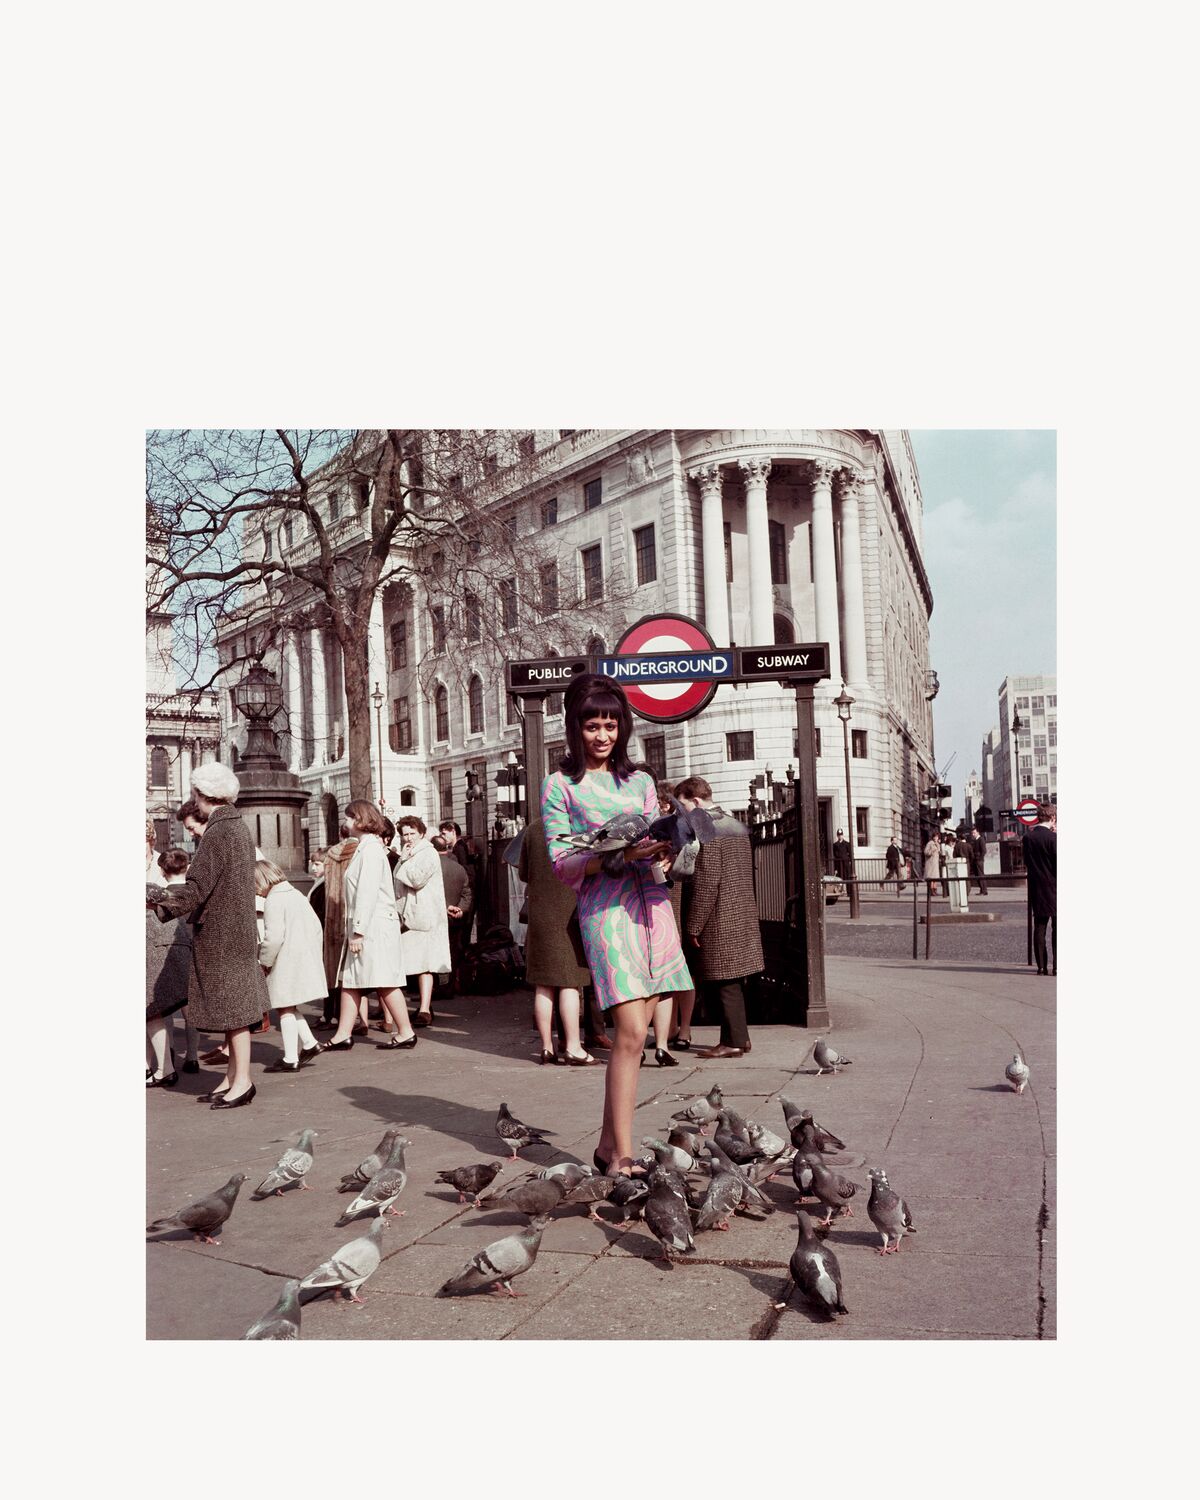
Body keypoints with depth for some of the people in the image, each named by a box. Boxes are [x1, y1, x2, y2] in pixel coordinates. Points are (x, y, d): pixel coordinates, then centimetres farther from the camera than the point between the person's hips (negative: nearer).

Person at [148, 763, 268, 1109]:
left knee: (231, 1006, -2)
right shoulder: (238, 827, 10)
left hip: (220, 933, -9)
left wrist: (154, 897, -15)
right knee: (232, 1004, 13)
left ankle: (242, 1081, 5)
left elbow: (196, 888, -21)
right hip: (235, 930, 9)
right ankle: (233, 1076, 21)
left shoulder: (217, 832, -18)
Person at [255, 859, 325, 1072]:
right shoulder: (296, 894, 15)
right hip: (306, 959, 9)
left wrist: (265, 961, -7)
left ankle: (290, 1059, 4)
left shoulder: (273, 900, -13)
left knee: (286, 1008, 0)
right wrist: (314, 952, 19)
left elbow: (274, 936, -20)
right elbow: (316, 925, 16)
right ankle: (309, 1043, 14)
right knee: (289, 1007, 18)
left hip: (287, 962, -9)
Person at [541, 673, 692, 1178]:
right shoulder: (560, 786, 5)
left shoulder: (639, 781, 18)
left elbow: (658, 841, 17)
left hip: (653, 904, 5)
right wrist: (615, 854, -17)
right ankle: (623, 1159, -7)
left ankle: (609, 1145, 17)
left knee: (633, 1031, 5)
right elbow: (561, 862, -2)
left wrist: (662, 853, -7)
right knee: (631, 1031, -13)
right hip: (605, 908, -5)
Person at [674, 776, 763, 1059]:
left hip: (720, 922, -9)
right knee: (734, 982, 15)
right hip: (744, 917, 9)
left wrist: (693, 926, -13)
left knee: (723, 982, -1)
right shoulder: (739, 827, 13)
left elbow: (706, 884, -19)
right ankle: (740, 1036, 21)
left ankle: (732, 1042, 3)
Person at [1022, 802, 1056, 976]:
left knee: (1039, 927, 8)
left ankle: (1042, 965, 8)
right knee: (1057, 928, 1)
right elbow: (1059, 863, -13)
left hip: (1036, 888, 5)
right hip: (1053, 887, -5)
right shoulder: (1053, 837, -14)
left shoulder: (1027, 838, 3)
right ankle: (1057, 965, -1)